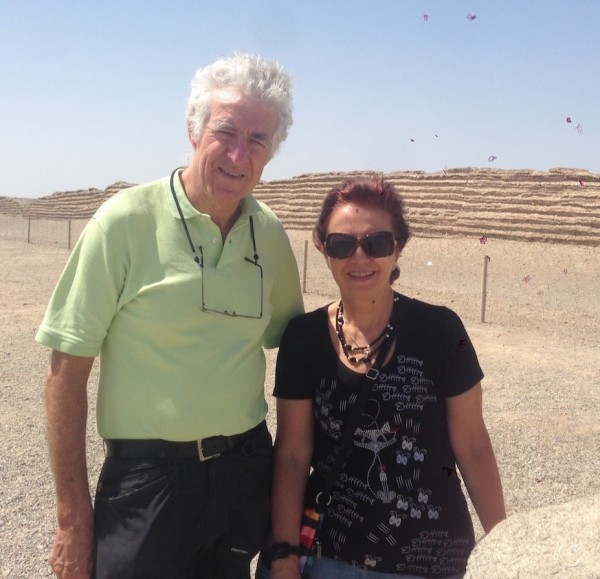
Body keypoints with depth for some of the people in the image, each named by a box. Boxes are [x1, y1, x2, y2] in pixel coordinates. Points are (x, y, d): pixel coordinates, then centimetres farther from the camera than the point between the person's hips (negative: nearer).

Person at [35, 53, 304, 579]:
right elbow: (67, 372, -10)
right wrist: (73, 519, -9)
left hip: (246, 470, 5)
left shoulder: (271, 234, 0)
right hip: (147, 475, -4)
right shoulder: (126, 221, -13)